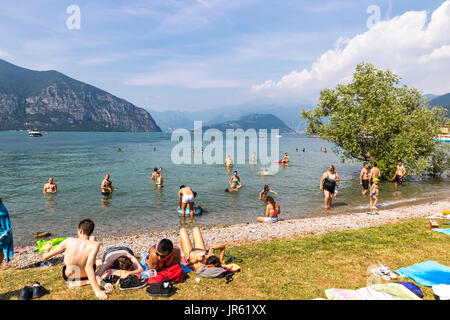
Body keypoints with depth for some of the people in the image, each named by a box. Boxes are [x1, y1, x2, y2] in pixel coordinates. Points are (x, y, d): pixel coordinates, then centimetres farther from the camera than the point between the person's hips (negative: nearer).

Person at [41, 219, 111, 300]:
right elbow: (88, 267, -39)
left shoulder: (69, 241, -19)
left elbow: (45, 257, -9)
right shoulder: (95, 245, -27)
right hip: (85, 277, -1)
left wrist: (47, 249, 15)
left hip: (68, 278, 2)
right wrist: (97, 290, -41)